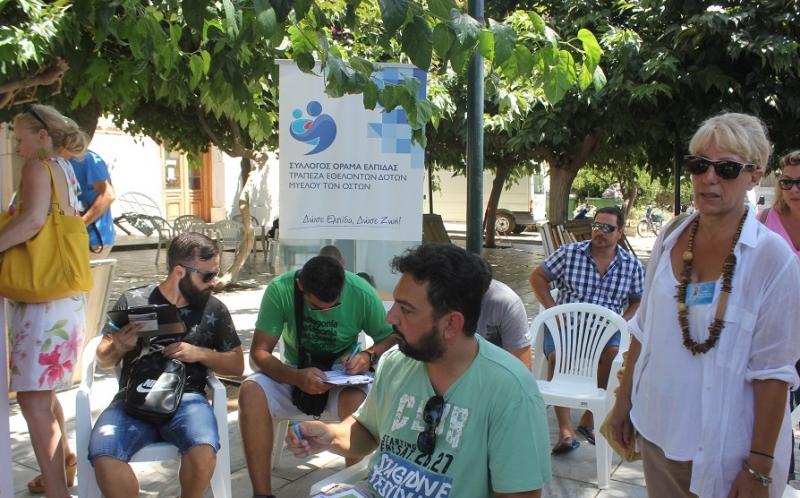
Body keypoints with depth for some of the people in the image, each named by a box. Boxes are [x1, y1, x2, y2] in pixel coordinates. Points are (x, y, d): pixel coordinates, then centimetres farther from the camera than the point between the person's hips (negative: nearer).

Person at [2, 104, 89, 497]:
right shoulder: (64, 169, 18)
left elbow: (32, 219, -26)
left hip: (45, 296, -10)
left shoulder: (39, 166, -9)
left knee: (32, 398, -9)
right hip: (59, 294, 10)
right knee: (41, 390, 22)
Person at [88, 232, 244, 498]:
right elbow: (103, 360, 13)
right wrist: (119, 346, -10)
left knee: (203, 451, -32)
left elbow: (237, 365, 14)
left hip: (186, 398, 0)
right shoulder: (133, 301, 7)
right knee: (103, 457, -31)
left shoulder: (214, 309, 10)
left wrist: (200, 353, -4)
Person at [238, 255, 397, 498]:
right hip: (294, 373, 1)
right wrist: (296, 377, -35)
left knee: (356, 401, -36)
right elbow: (259, 351, -17)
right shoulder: (280, 289, -19)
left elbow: (390, 337, -2)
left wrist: (369, 356, -25)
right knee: (250, 391, -29)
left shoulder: (362, 293, -19)